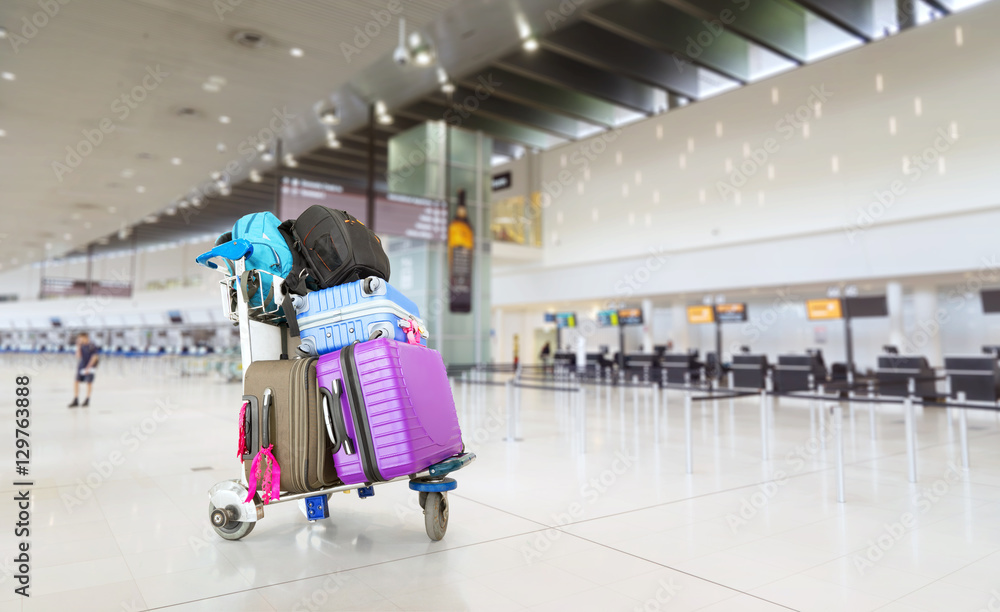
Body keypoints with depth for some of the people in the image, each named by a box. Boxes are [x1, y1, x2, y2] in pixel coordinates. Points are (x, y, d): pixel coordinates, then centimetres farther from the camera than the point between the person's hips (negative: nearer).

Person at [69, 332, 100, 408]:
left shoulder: (93, 346, -8)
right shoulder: (81, 346, 6)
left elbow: (94, 357, -11)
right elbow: (78, 356, 1)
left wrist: (88, 367, -15)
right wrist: (78, 346, -5)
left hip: (89, 367, -5)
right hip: (81, 367, 5)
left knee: (89, 383, 2)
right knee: (76, 382, 0)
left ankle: (87, 400, 13)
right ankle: (75, 401, 8)